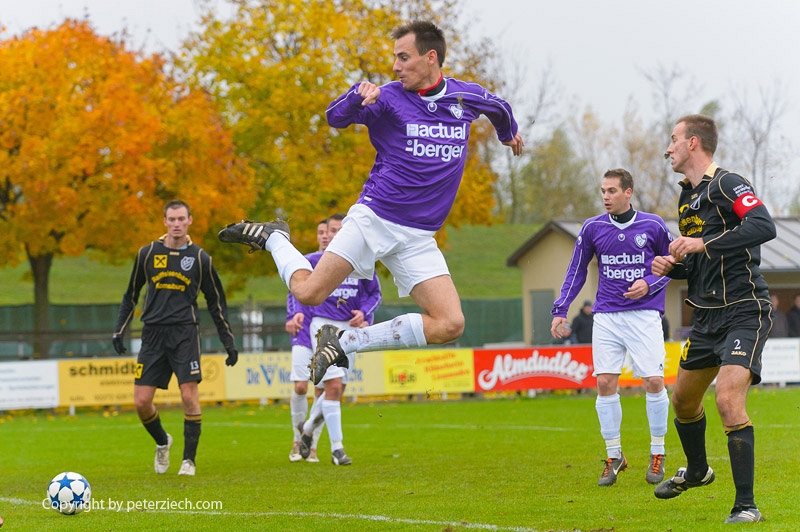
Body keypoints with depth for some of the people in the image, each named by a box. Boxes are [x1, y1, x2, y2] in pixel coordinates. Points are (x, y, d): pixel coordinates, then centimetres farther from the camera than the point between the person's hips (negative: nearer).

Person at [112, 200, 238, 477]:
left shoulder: (200, 258, 4)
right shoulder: (148, 254, 7)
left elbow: (216, 302, 12)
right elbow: (131, 295, 17)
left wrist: (229, 342, 9)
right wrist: (119, 330, 10)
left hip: (185, 332, -2)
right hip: (153, 333, 2)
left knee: (189, 395, -12)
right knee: (141, 401, -3)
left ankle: (189, 459, 0)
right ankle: (162, 443, 25)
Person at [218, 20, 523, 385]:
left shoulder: (466, 96, 6)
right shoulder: (389, 98, -2)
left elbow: (499, 107, 27)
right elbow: (335, 117, -10)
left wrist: (508, 133, 46)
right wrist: (359, 94, -30)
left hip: (417, 238, 3)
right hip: (373, 219, -3)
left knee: (450, 325, -14)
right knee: (308, 293, -13)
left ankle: (344, 342, -5)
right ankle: (273, 238, 18)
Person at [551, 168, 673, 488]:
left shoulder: (653, 226, -2)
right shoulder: (592, 228, 3)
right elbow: (577, 271, 11)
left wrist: (649, 284, -9)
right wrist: (560, 311, 4)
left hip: (645, 314, -2)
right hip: (606, 316, 2)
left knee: (654, 382, -7)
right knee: (605, 383, -5)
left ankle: (657, 454, 10)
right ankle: (614, 456, 7)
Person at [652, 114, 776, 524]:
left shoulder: (726, 184, -12)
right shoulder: (686, 197, 16)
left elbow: (764, 226, -29)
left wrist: (704, 244, -30)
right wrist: (671, 266, 5)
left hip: (744, 311, -9)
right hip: (707, 316, 9)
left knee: (728, 399, -22)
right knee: (683, 400, 19)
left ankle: (746, 505, -16)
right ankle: (697, 471, 46)